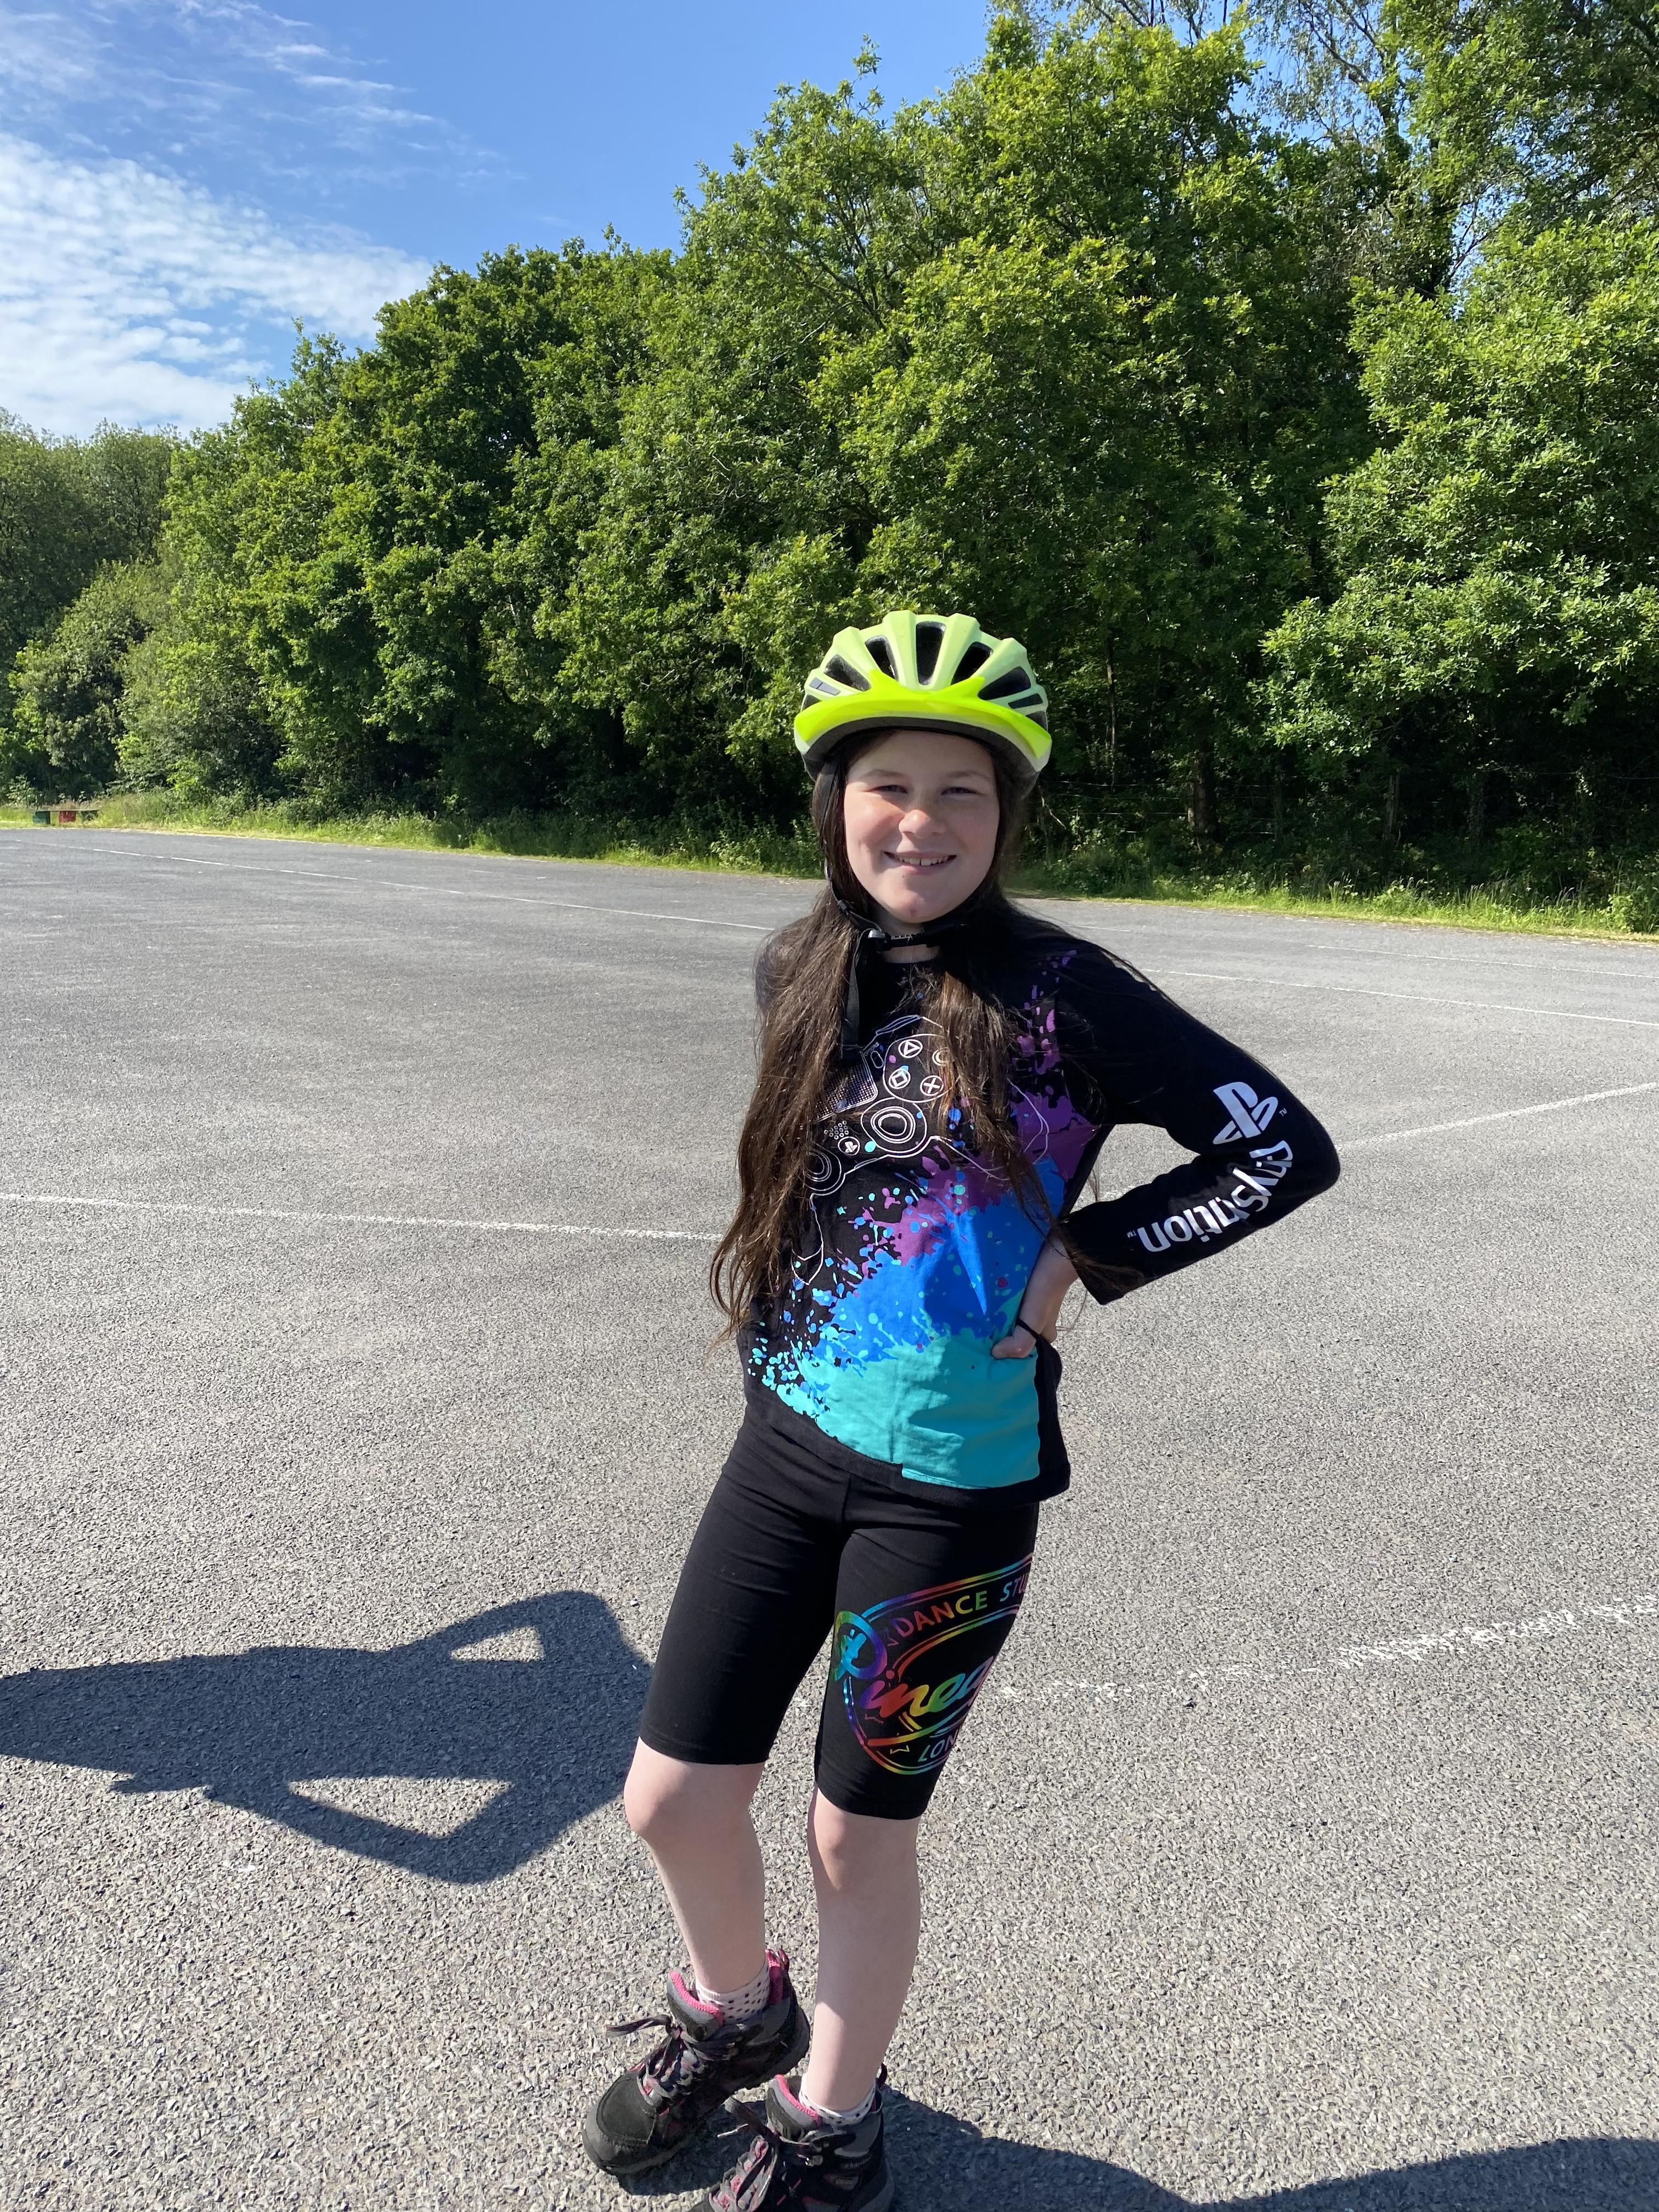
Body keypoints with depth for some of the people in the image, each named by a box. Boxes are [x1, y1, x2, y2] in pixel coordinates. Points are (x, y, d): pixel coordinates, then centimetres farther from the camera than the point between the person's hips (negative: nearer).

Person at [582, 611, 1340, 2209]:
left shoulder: (1061, 994, -14)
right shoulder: (801, 976, 2)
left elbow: (1286, 1148, -12)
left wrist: (1076, 1257, -15)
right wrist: (775, 1328, 9)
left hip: (950, 1480, -5)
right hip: (787, 1439, 5)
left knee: (856, 1830, 11)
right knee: (670, 1797, 11)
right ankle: (737, 2016, 46)